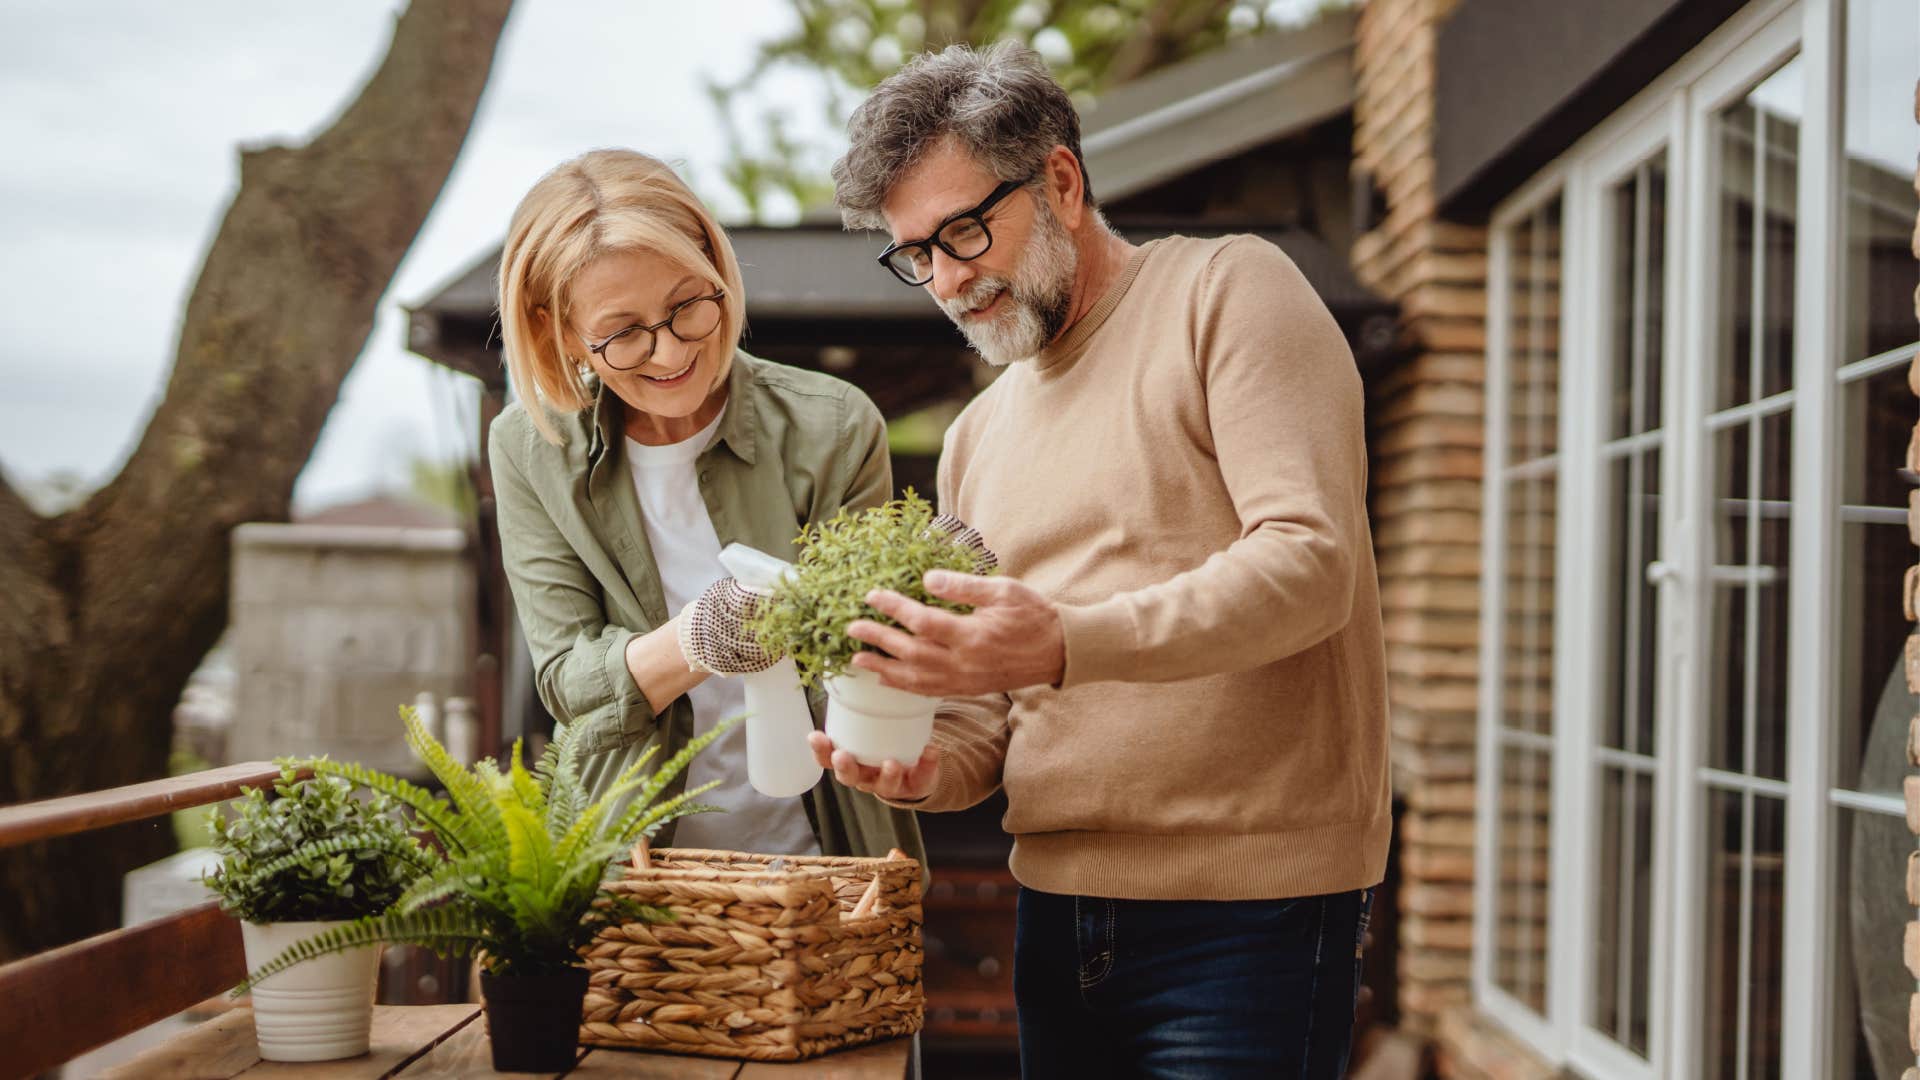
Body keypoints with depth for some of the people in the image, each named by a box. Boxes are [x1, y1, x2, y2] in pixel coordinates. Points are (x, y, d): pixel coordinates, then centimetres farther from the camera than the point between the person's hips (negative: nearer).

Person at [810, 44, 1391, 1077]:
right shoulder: (976, 439, 16)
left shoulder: (1226, 291, -4)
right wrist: (930, 765, -6)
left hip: (1249, 913, -6)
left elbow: (1310, 563, -17)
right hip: (1058, 909, 7)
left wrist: (1069, 642, -29)